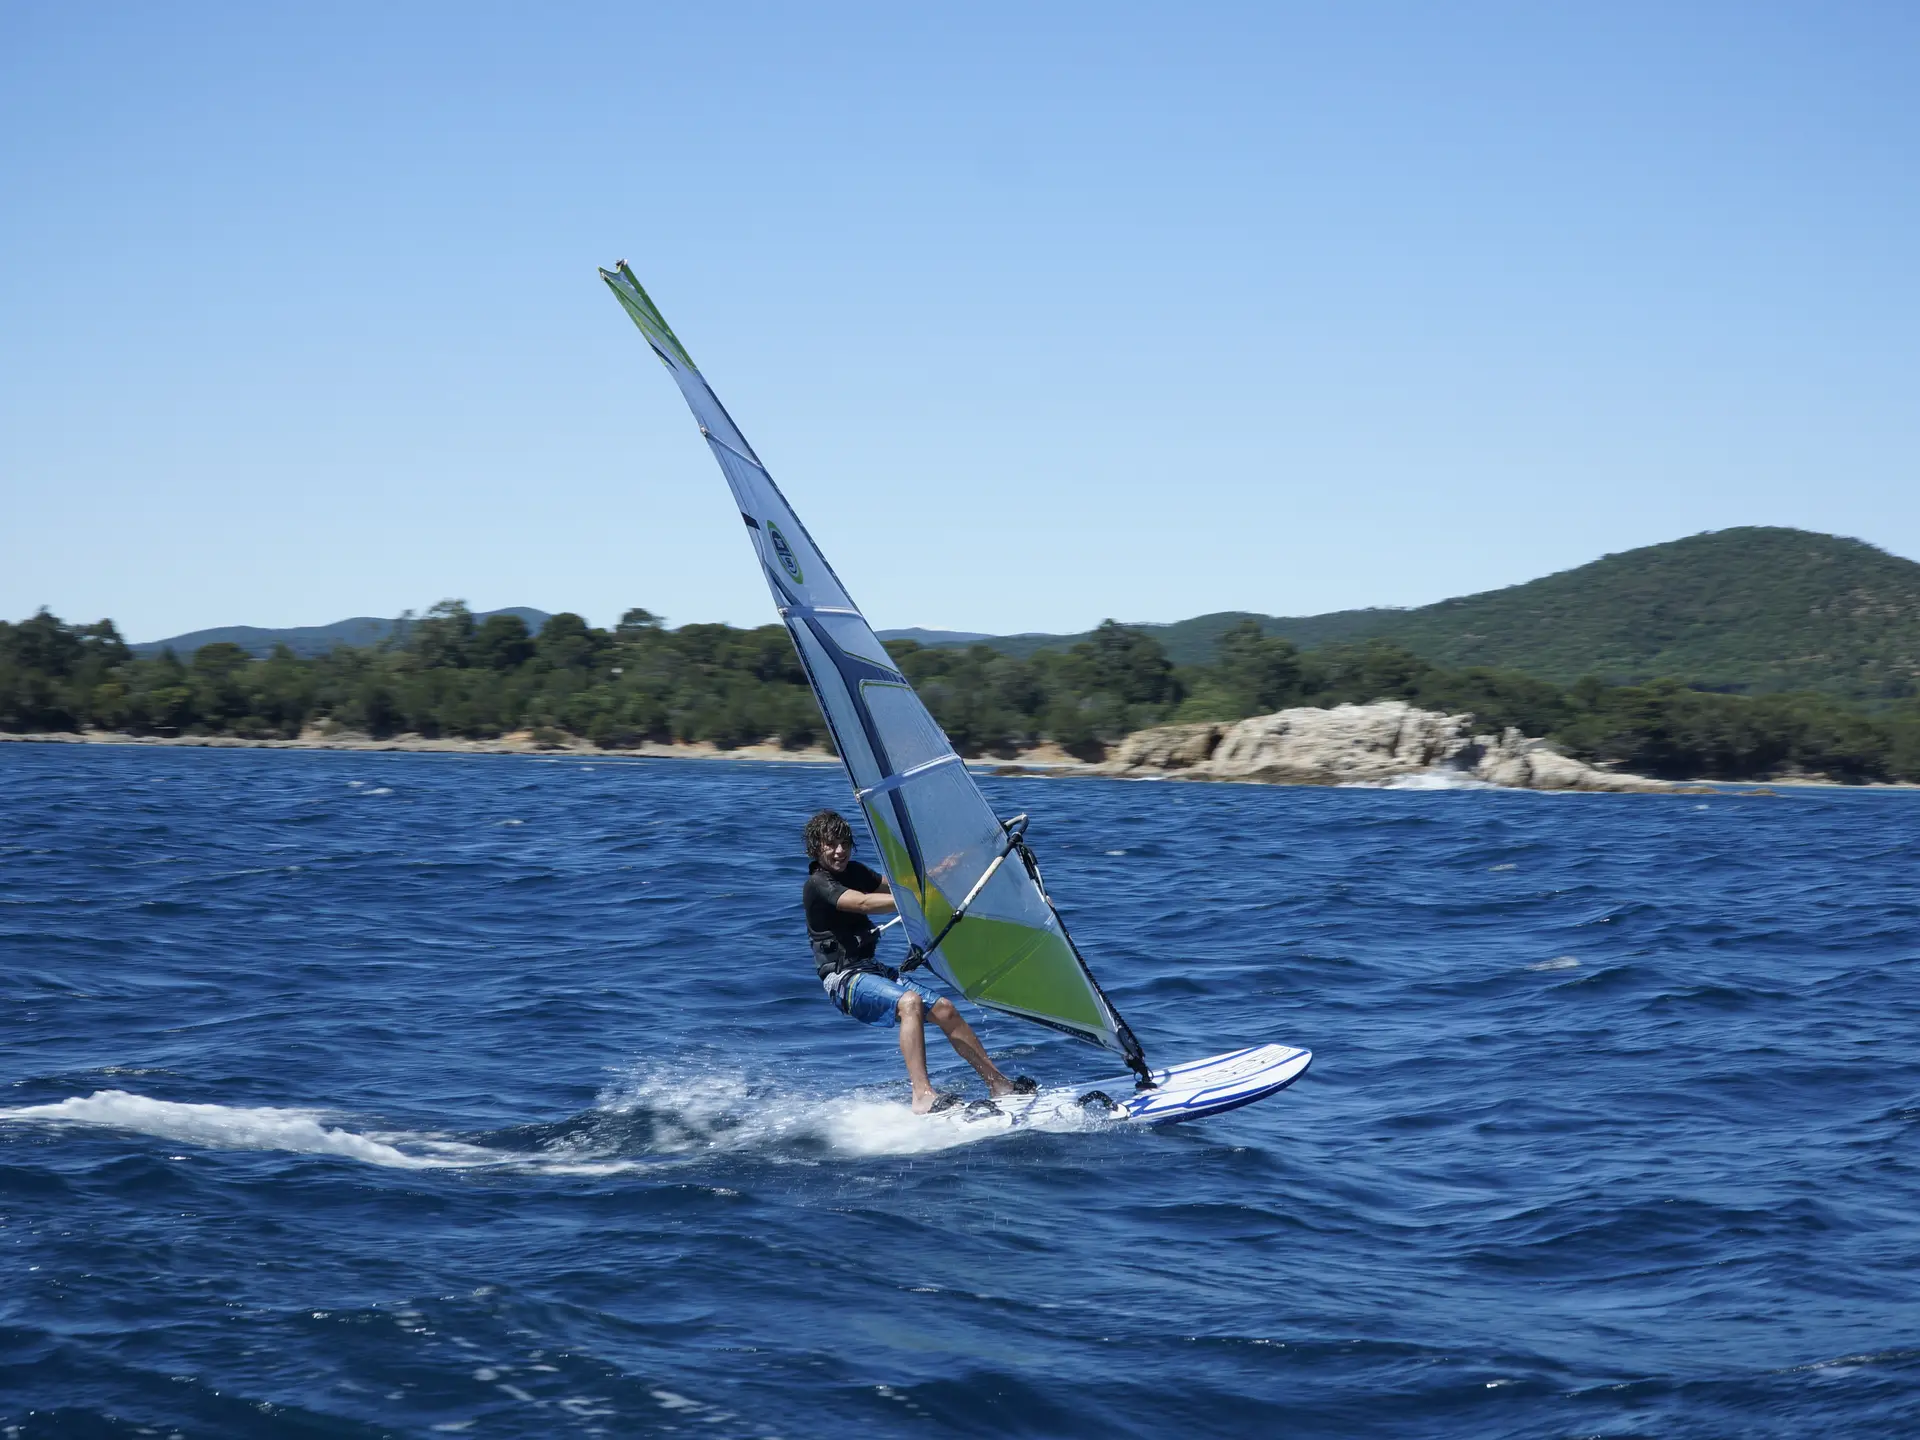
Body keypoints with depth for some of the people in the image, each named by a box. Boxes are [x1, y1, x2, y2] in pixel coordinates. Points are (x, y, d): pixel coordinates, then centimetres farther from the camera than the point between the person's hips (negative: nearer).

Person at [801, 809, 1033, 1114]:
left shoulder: (852, 872, 15)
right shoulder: (818, 885, -13)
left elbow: (894, 885, 25)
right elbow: (864, 904, -28)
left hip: (872, 970, 9)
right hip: (844, 978, -9)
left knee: (943, 1008, -1)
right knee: (909, 1002, -32)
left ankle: (998, 1083, 7)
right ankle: (923, 1096, -42)